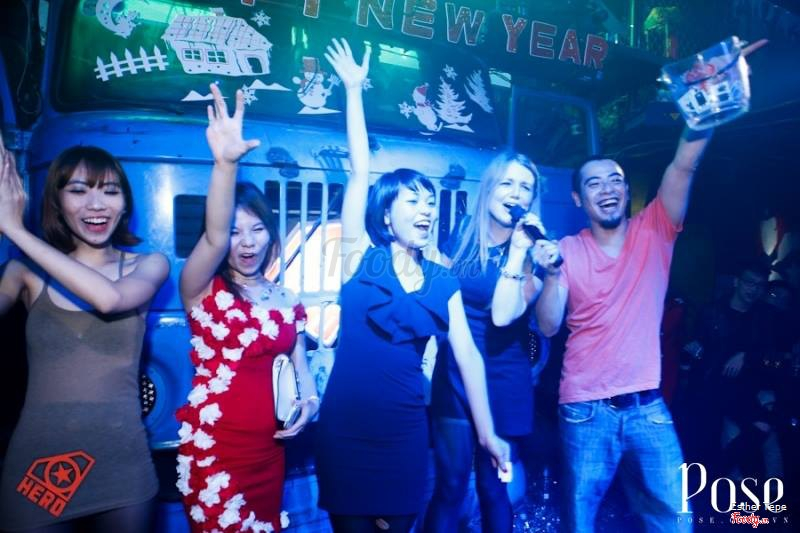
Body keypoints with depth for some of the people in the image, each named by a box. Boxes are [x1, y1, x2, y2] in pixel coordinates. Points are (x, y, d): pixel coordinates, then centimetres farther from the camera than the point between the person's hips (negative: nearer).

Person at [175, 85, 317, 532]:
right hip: (214, 449, -4)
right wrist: (225, 164, -42)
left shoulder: (287, 302, 6)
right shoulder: (203, 291, -7)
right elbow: (213, 238, -27)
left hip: (268, 449, 5)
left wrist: (308, 402, -8)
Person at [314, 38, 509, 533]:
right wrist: (354, 89, -6)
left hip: (406, 429, 2)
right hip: (346, 427, -2)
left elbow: (468, 355, 0)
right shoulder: (361, 258, -5)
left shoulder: (443, 282, 2)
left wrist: (488, 433, -1)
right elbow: (360, 172, -7)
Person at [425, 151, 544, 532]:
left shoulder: (533, 252, -2)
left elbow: (504, 315, -18)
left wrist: (518, 250, -19)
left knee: (494, 489, 11)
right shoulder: (457, 244, 3)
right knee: (450, 487, 1)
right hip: (455, 380, 1)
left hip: (505, 384, -1)